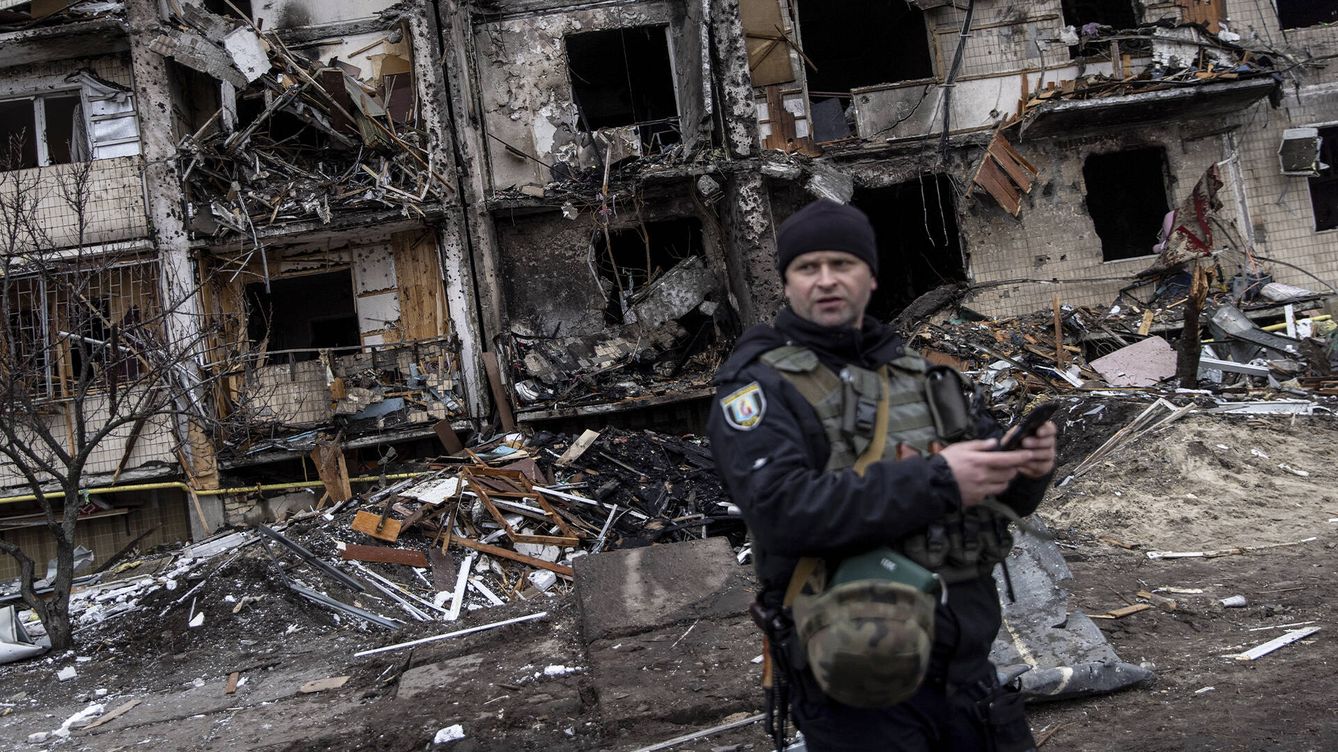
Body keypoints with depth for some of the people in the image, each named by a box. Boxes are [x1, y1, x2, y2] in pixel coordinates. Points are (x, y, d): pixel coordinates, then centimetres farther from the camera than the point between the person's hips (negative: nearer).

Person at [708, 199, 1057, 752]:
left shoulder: (917, 373, 11)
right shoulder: (757, 389, -7)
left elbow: (1002, 493, 12)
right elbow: (783, 509, -23)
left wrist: (1030, 465, -11)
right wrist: (936, 483, -25)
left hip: (967, 660, 6)